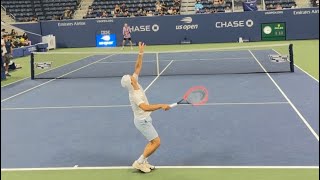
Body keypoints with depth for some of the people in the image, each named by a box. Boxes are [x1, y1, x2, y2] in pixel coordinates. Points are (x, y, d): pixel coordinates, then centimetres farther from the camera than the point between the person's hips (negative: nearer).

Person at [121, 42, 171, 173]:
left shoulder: (135, 84, -5)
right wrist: (161, 106, -44)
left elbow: (138, 67, 1)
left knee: (152, 141, 16)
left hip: (144, 119, 9)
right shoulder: (134, 95, -28)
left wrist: (141, 53, -4)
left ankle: (143, 162, 18)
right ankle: (139, 162, 1)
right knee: (156, 142, -4)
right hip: (142, 121, -9)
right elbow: (145, 107, -42)